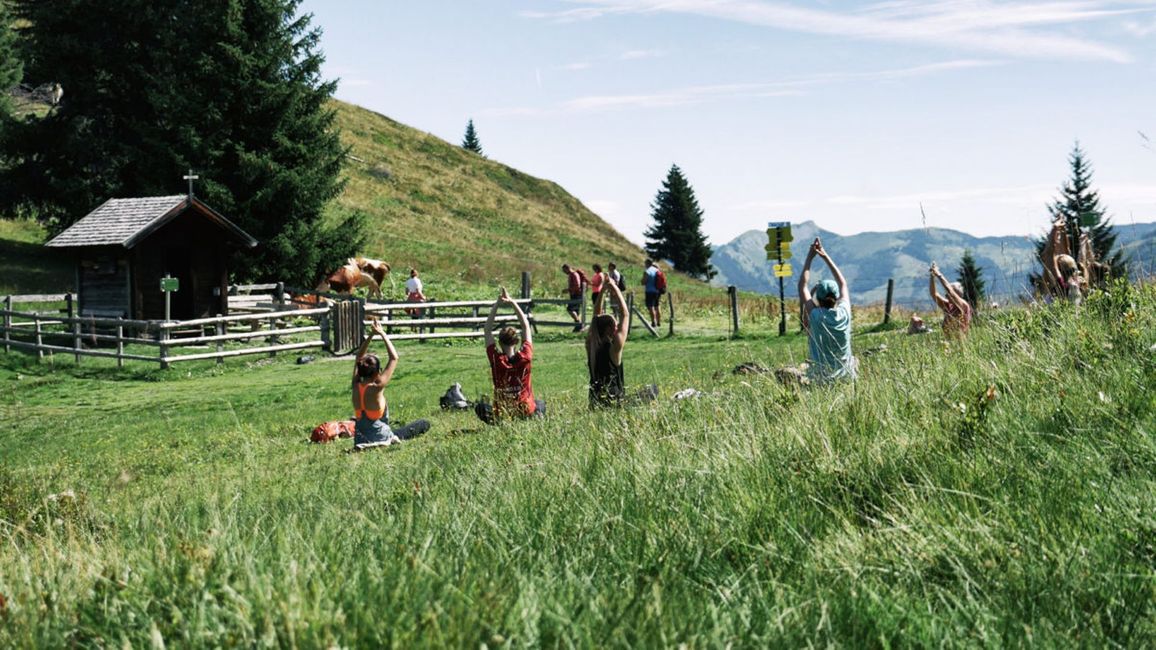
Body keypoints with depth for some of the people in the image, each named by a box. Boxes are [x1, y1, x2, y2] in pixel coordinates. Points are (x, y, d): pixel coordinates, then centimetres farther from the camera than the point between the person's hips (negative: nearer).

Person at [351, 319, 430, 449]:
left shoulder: (356, 386, -5)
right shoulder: (376, 388, -20)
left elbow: (359, 357, 9)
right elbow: (394, 358, -16)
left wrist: (371, 335, 3)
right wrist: (382, 334, -11)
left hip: (360, 441, 6)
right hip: (380, 438, -6)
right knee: (424, 424, 4)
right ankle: (393, 439, -7)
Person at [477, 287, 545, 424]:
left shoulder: (496, 359, -12)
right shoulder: (525, 357, -10)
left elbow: (488, 330, -4)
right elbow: (526, 326, 0)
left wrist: (497, 304, -7)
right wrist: (512, 302, -1)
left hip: (501, 414, -1)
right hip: (526, 412, 1)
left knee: (480, 407, 29)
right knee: (540, 404, 36)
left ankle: (494, 421, 5)